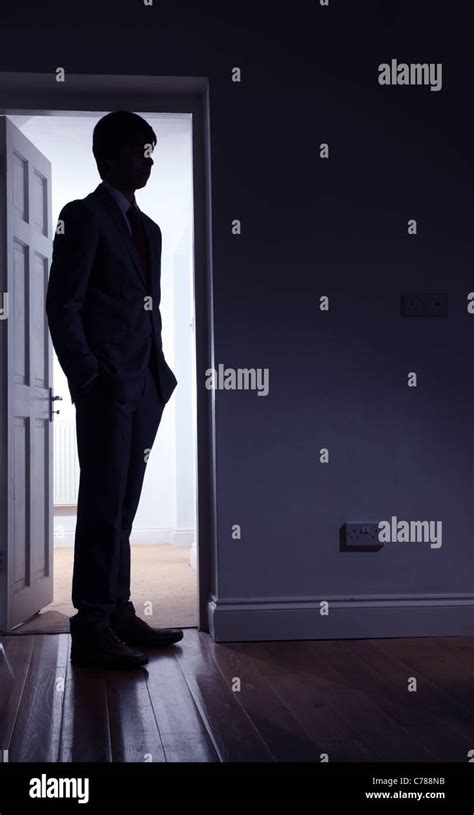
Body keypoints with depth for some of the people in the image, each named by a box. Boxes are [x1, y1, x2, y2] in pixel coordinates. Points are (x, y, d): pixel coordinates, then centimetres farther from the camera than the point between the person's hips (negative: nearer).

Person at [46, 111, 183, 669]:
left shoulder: (147, 228, 20)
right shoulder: (84, 216, -3)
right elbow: (63, 306, -9)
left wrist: (160, 376, 14)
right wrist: (89, 376, -15)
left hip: (143, 388, 8)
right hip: (107, 387, -7)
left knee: (122, 505, 10)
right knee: (104, 505, -8)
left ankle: (118, 613, 17)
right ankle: (91, 630, -3)